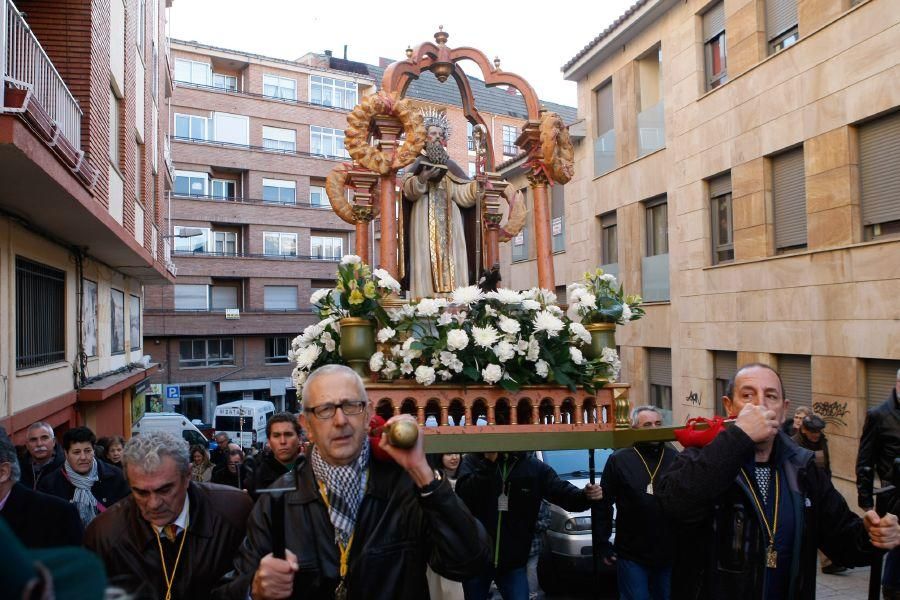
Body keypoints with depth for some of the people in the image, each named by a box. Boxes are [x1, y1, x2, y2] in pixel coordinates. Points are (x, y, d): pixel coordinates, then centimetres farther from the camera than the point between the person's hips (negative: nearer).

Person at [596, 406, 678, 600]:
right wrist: (603, 543, -5)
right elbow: (605, 504, -3)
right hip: (632, 555, -3)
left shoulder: (675, 458, 3)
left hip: (669, 554, 3)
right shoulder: (619, 459, -4)